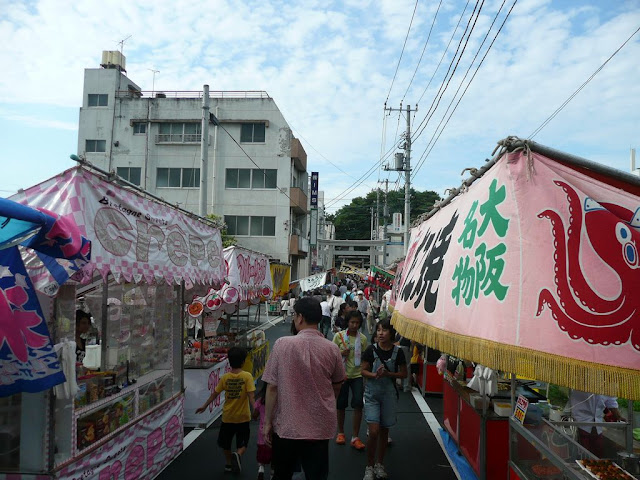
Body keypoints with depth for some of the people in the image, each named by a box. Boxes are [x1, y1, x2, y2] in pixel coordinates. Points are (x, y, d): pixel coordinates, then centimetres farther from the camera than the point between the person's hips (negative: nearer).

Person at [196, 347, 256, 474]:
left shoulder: (225, 377, -5)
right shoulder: (247, 376, -13)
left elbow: (214, 394, 3)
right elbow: (250, 396, -19)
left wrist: (204, 406, 15)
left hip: (228, 417, 2)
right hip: (243, 417, -2)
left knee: (225, 442, 24)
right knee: (242, 443, 13)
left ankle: (229, 463, 31)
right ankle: (238, 454, -15)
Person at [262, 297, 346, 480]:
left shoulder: (282, 344, -13)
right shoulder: (332, 348, -7)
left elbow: (272, 387, -10)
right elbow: (337, 386, 7)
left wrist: (267, 422, 1)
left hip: (287, 426, 0)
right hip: (320, 427, 1)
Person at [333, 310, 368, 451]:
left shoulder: (363, 338, 0)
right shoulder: (339, 336, -5)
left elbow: (364, 358, 7)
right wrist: (341, 353, -18)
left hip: (357, 375, 1)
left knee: (358, 405, -6)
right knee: (341, 405, 10)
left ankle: (355, 437, 5)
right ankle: (341, 433, 30)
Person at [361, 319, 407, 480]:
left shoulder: (397, 352, -6)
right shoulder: (371, 349, -8)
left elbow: (404, 373, 2)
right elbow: (364, 370, -2)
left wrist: (388, 374, -15)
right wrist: (374, 375, -22)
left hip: (389, 394, 2)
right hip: (372, 393, -2)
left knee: (384, 431, 13)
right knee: (374, 432, -9)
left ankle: (379, 464, 32)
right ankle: (369, 467, 10)